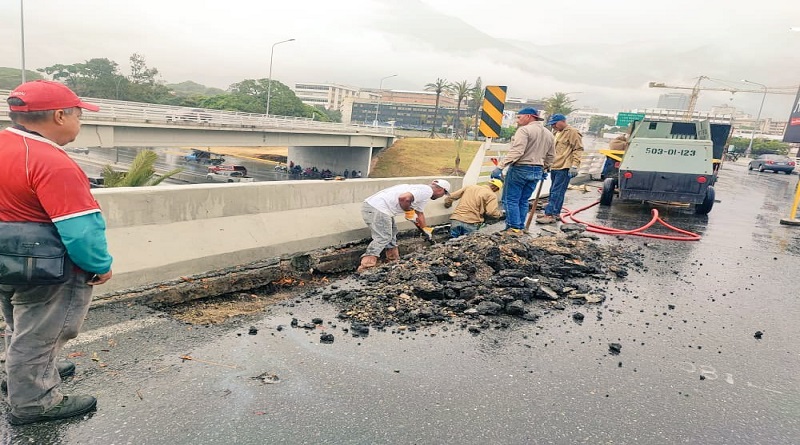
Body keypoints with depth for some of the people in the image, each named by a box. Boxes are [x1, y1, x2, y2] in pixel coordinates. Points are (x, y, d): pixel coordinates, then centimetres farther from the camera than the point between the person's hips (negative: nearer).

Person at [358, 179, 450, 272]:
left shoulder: (421, 189, 24)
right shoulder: (427, 190, -8)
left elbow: (420, 214, 37)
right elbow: (403, 198, -24)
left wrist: (427, 230, 46)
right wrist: (409, 212, -7)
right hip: (378, 209, -10)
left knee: (392, 233, 20)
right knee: (383, 238, -6)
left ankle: (394, 261, 29)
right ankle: (365, 267, -10)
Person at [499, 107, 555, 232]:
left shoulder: (524, 130, -11)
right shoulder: (548, 134, 14)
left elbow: (516, 152, -22)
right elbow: (551, 155, 19)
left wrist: (500, 166, -23)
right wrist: (544, 169, 30)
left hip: (520, 169, -8)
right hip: (536, 172, 8)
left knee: (511, 199, 1)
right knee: (523, 201, 15)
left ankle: (514, 228, -2)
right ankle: (520, 227, 16)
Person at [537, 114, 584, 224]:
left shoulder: (572, 132, -7)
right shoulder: (558, 133, 22)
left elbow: (578, 149, -12)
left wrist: (574, 165, -18)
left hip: (564, 168, -10)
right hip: (555, 167, 10)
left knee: (557, 192, -11)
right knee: (554, 192, 12)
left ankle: (550, 214, -13)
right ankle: (555, 213, 19)